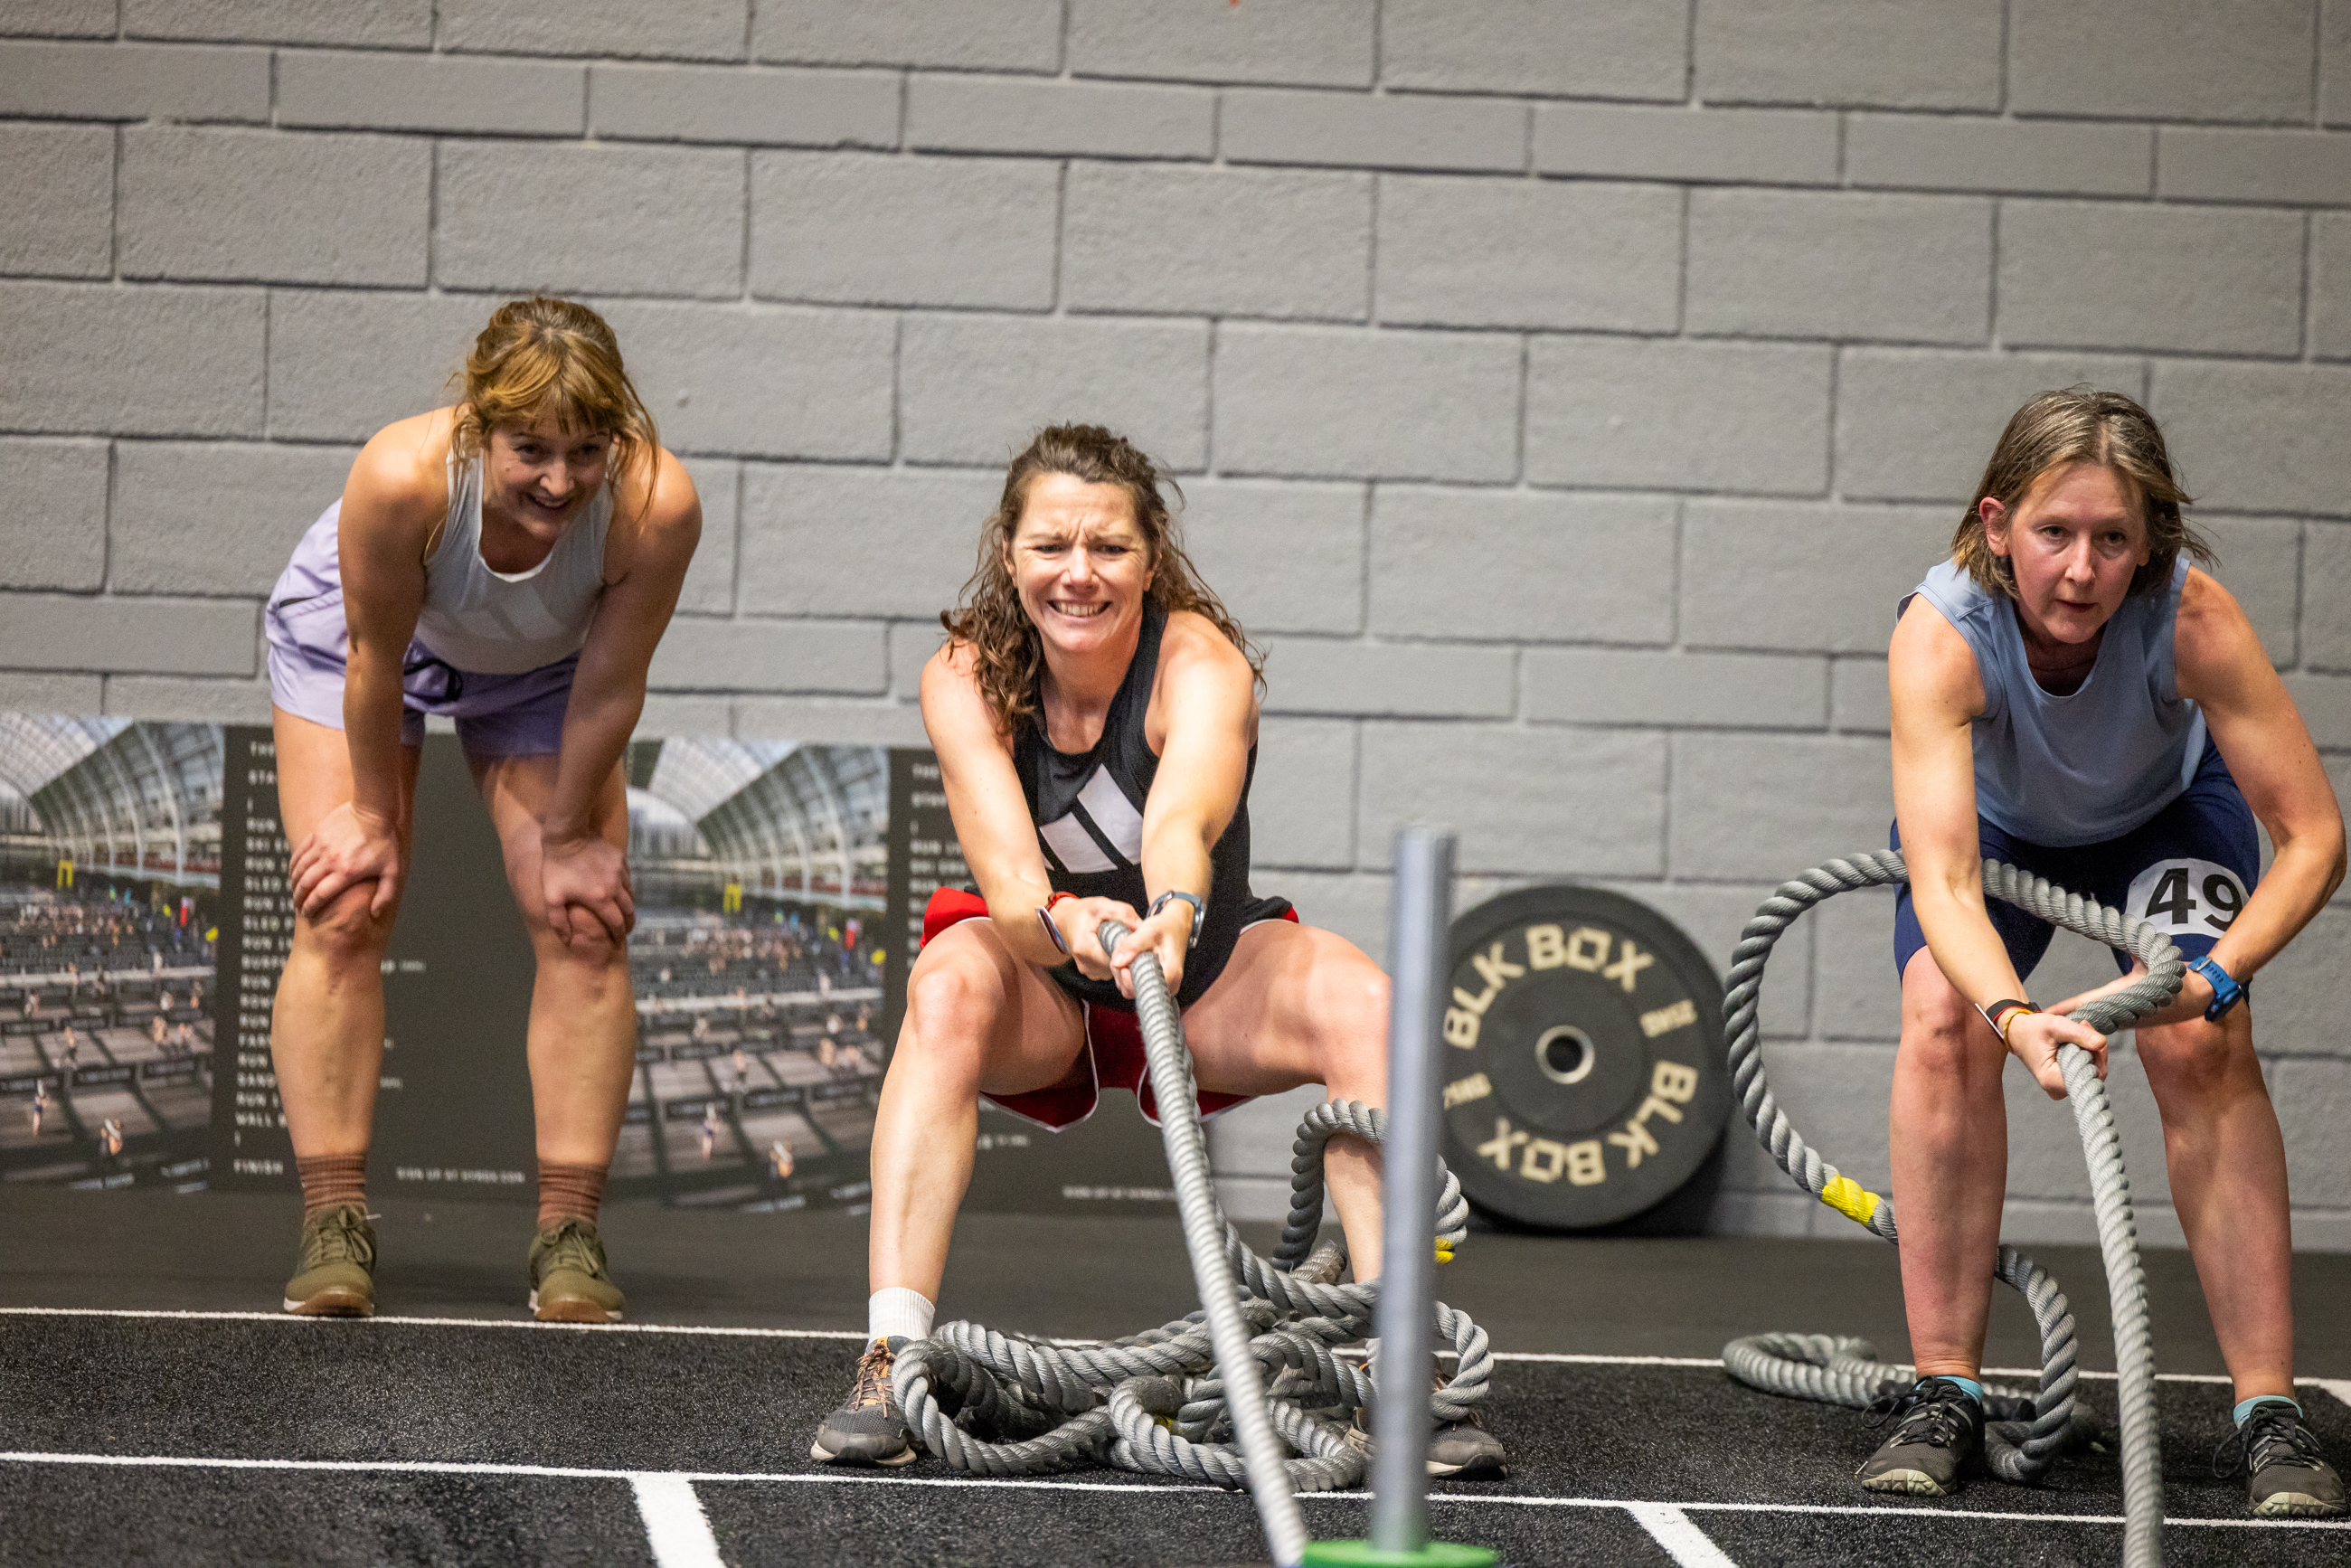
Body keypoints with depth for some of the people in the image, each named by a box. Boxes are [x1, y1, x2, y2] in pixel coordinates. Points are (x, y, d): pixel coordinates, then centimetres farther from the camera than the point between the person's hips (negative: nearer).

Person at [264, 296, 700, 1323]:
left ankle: (568, 1232, -1)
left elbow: (610, 687, -23)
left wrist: (566, 838, -11)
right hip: (356, 630, -2)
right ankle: (333, 1227, -6)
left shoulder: (657, 507, -39)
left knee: (584, 921, -7)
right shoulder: (401, 478, -43)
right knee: (344, 912, -10)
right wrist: (374, 816, -14)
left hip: (541, 664, 2)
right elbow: (374, 663, -27)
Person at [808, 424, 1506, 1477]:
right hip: (1042, 996, 0)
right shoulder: (964, 679, -18)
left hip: (1206, 990, 0)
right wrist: (1062, 924, -57)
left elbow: (1184, 818, -44)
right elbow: (1005, 867, -34)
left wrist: (1173, 919, -67)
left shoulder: (1202, 662, -23)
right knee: (949, 986, -33)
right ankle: (889, 1365, -38)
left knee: (1360, 1001, -29)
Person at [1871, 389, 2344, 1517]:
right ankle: (1944, 1397, -15)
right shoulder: (1941, 633, -40)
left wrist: (2216, 975, -47)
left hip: (2164, 813, 0)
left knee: (2201, 1045, -21)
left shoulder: (2191, 617, -38)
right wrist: (2014, 1015, -65)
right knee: (1944, 1023, -24)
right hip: (1998, 822, 0)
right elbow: (1943, 878, -47)